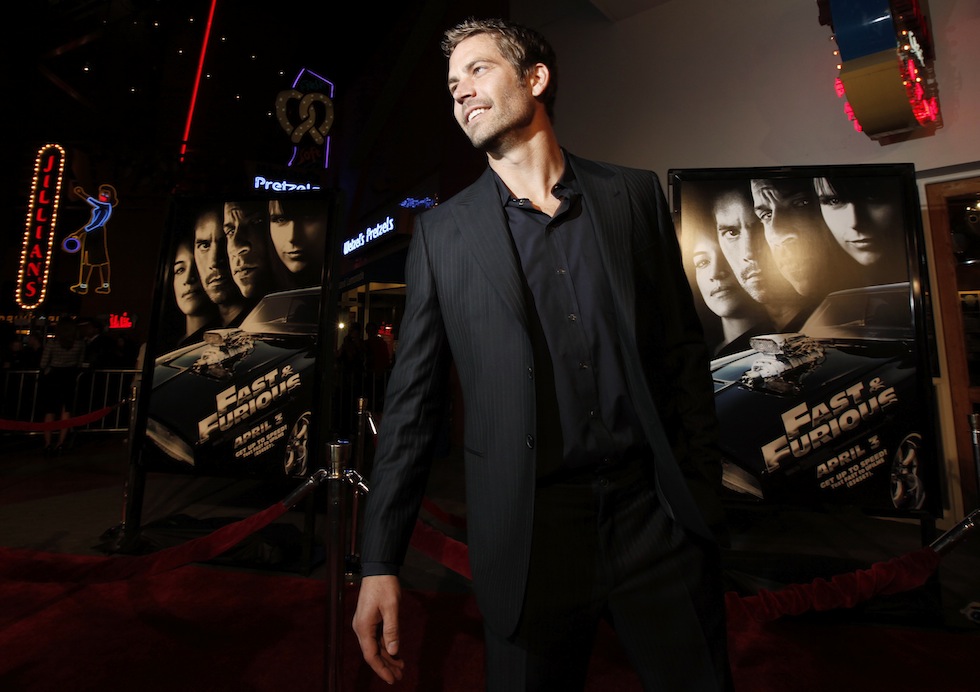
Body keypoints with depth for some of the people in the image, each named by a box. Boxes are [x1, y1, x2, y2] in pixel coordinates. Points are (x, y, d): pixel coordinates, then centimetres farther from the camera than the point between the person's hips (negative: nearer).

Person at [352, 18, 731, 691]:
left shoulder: (635, 194, 5)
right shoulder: (441, 232, 1)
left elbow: (684, 351, 6)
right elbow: (413, 402, -1)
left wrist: (704, 494, 4)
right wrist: (380, 561, -2)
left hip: (658, 517, 2)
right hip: (526, 536, -1)